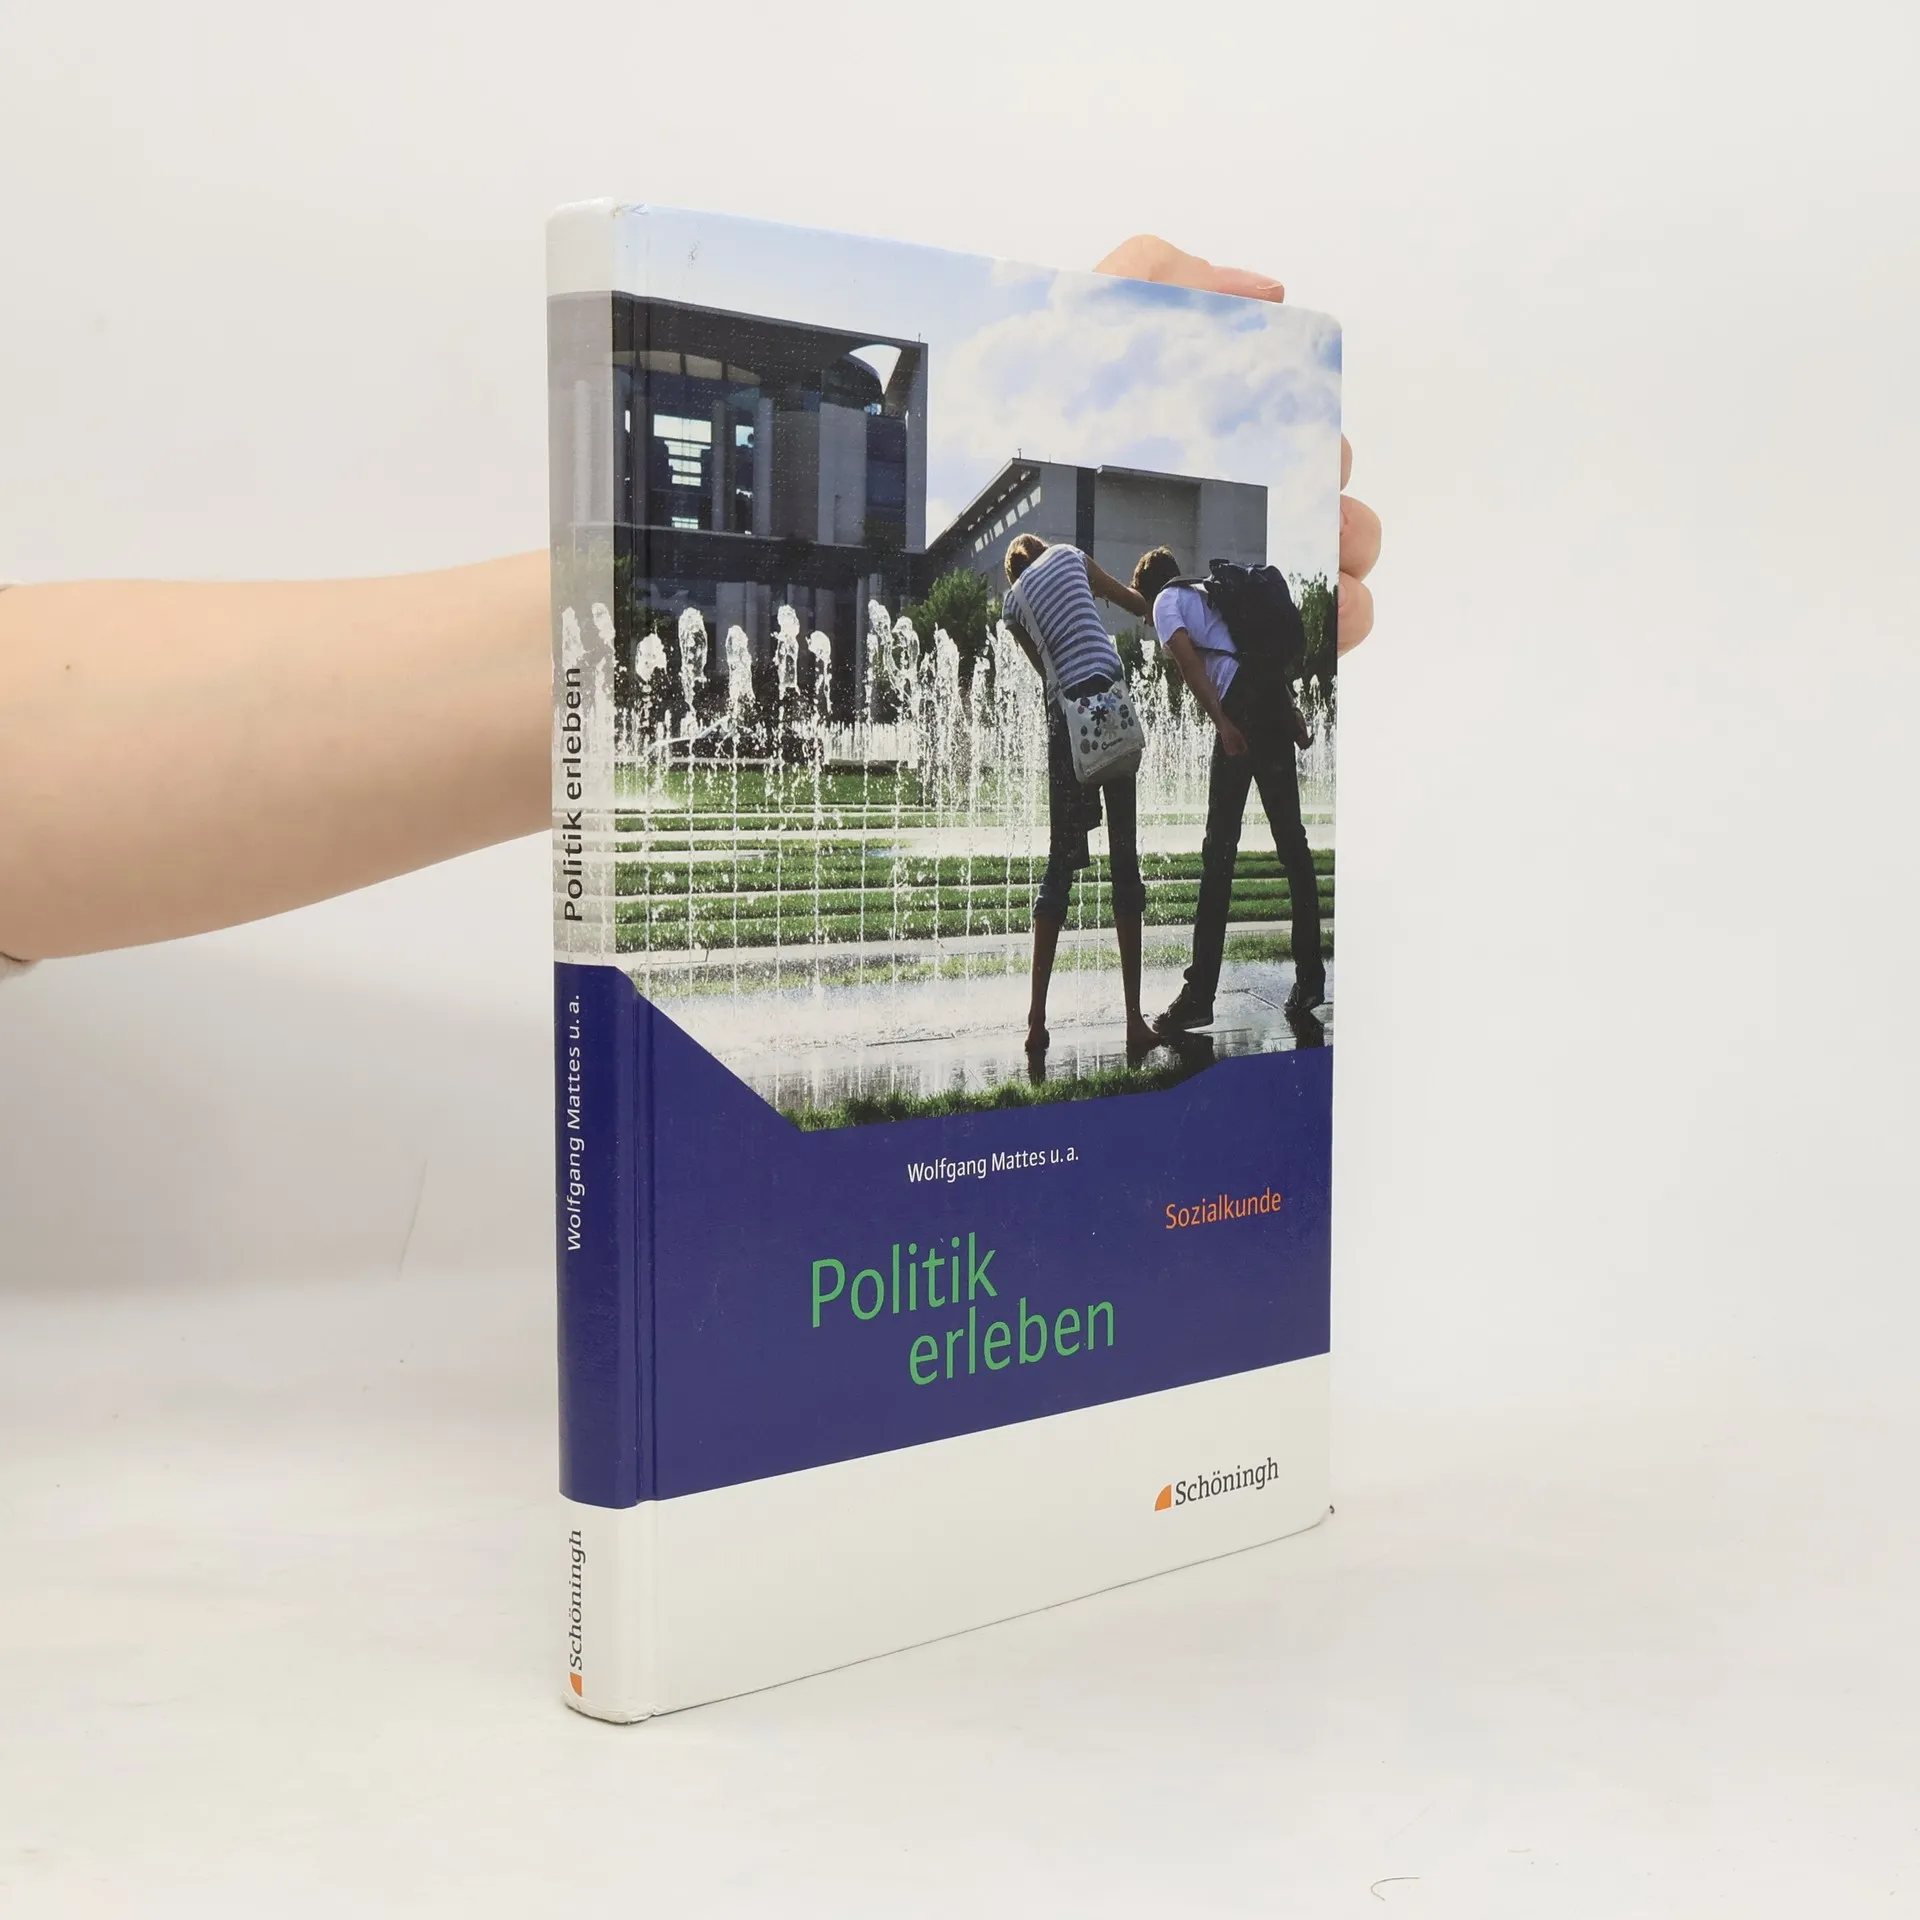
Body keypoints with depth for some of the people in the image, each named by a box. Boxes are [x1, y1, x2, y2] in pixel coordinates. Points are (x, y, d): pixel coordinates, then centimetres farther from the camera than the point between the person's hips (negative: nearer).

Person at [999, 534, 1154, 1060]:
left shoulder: (1012, 601, 18)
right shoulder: (1070, 558, 16)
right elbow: (1135, 602, 21)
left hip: (1065, 714, 2)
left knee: (1061, 861, 8)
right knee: (1124, 860, -1)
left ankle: (1037, 1016, 0)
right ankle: (1134, 1018, -3)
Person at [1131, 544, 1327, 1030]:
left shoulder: (1167, 602, 10)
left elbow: (1187, 658, -8)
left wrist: (1221, 721, -15)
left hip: (1241, 706, -7)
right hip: (1277, 704, 7)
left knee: (1220, 850, -8)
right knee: (1291, 843, 12)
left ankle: (1200, 995, -9)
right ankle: (1310, 977, 15)